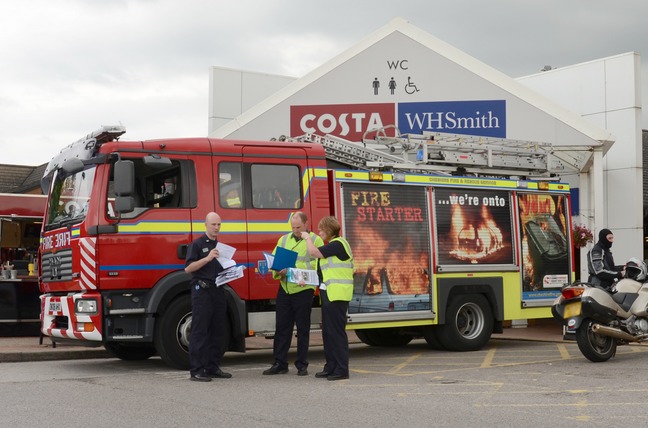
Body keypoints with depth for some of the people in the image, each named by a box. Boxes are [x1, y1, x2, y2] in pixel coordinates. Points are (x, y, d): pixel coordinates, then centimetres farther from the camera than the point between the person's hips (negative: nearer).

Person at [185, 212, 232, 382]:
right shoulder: (197, 244, -3)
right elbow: (188, 268, -12)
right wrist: (208, 258, -20)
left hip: (218, 290, 7)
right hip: (202, 290, -7)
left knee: (217, 331, 9)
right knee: (200, 331, -6)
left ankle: (213, 367, 16)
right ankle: (196, 371, -6)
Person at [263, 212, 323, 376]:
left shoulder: (315, 240, 1)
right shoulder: (283, 240, 15)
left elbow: (317, 265, -11)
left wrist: (294, 268, -20)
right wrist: (279, 271, -12)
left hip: (303, 290, -4)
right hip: (284, 289, 4)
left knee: (303, 329, 3)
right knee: (281, 327, 6)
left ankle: (302, 365, 11)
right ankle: (280, 364, 13)